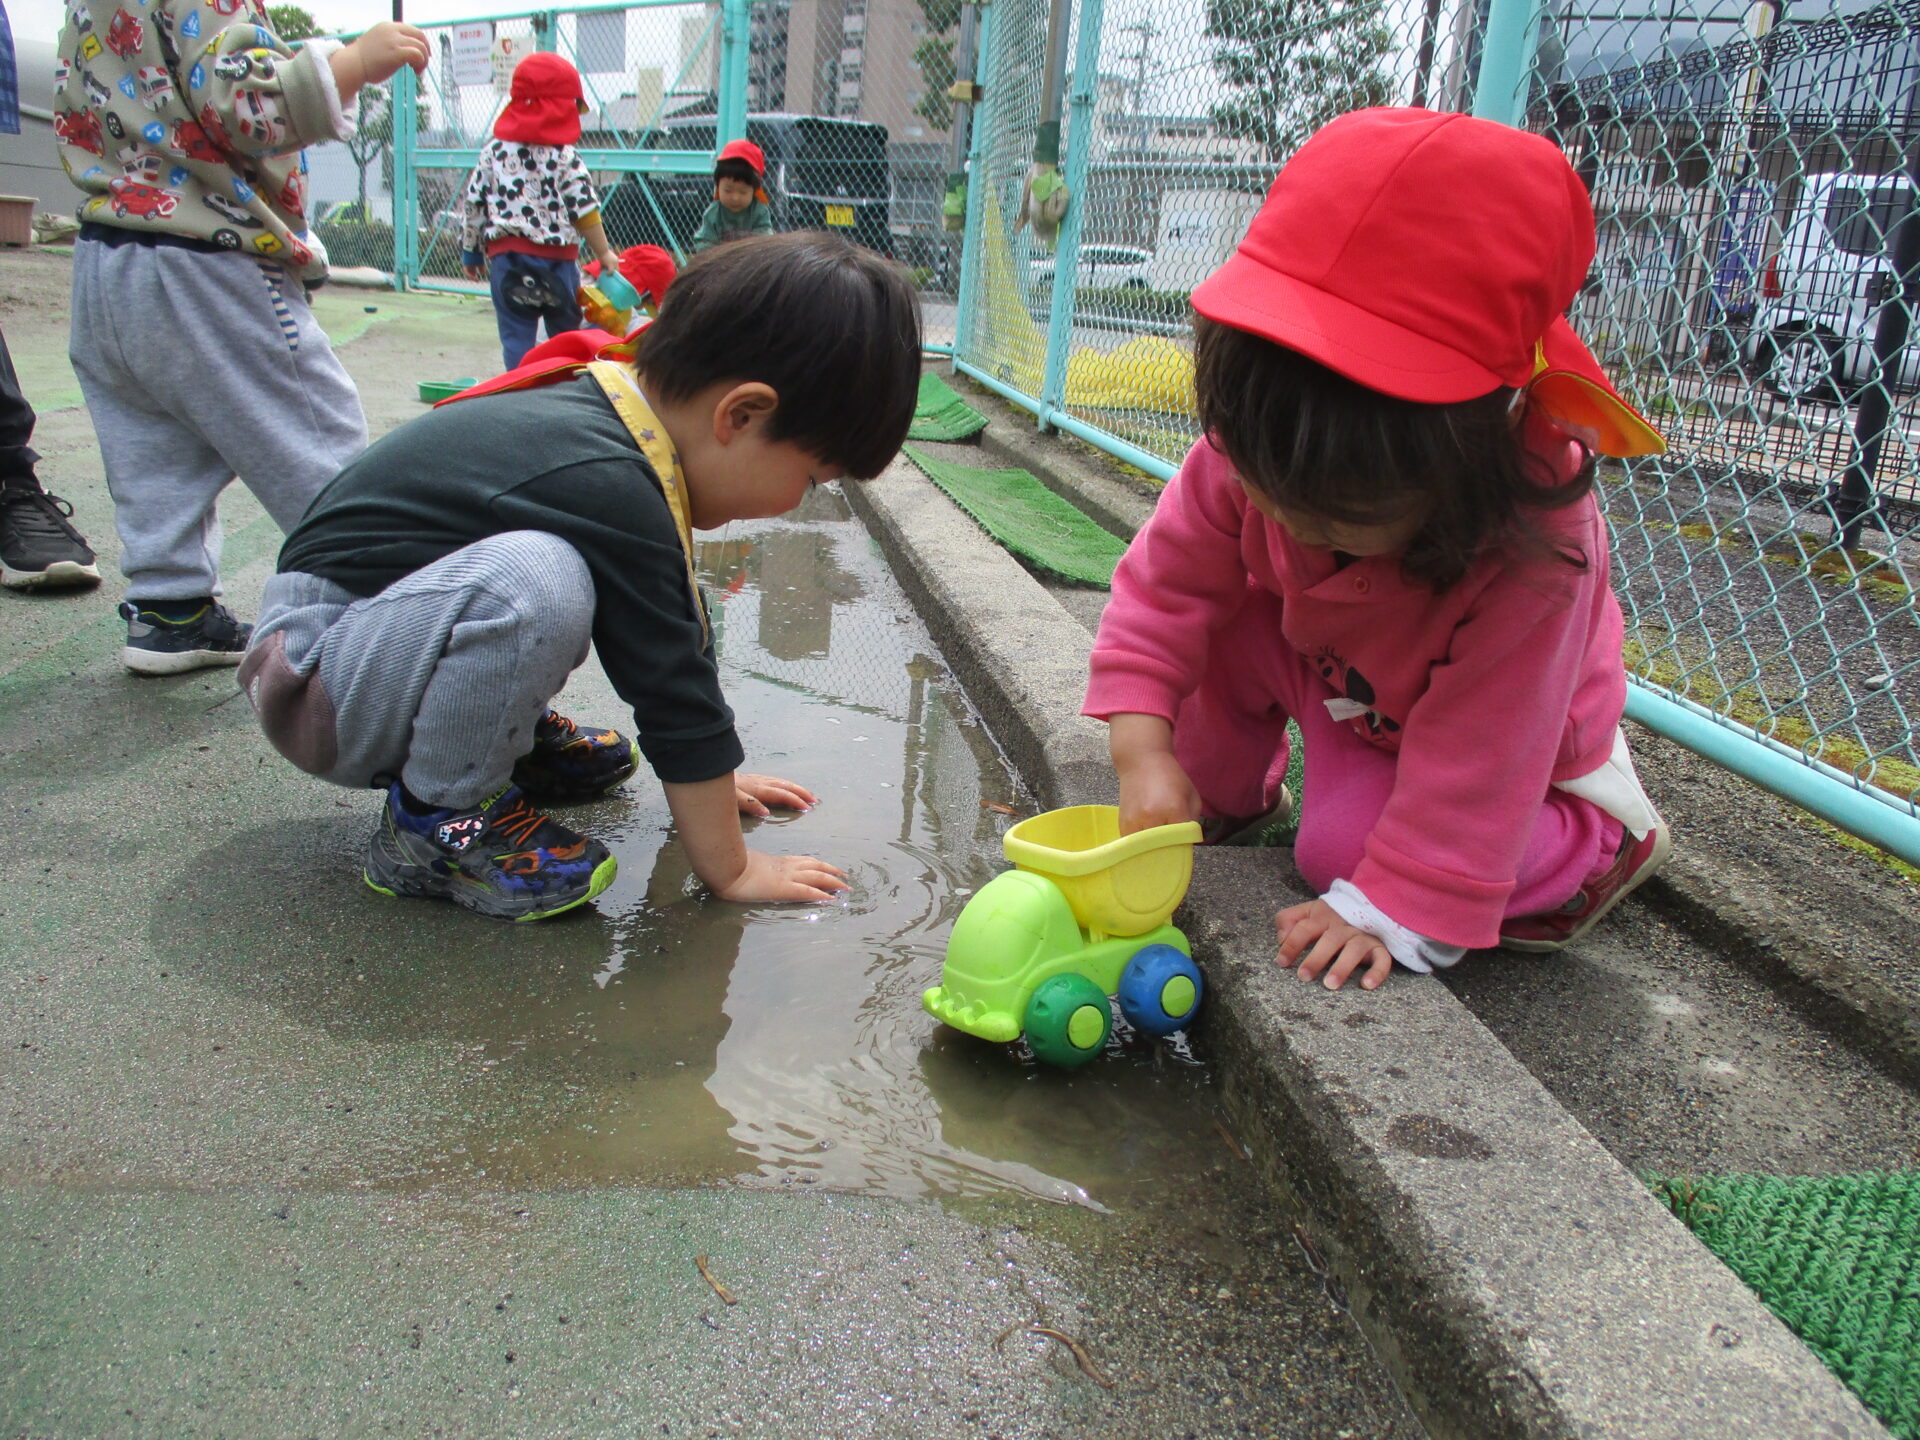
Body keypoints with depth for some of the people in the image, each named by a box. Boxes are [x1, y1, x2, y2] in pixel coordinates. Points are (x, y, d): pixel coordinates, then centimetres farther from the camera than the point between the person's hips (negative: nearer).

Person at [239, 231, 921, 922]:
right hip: (316, 688, -9)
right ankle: (437, 817, -14)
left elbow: (678, 637, 10)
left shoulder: (607, 408, 0)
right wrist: (731, 871, -12)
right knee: (531, 582, -36)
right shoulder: (609, 489, -30)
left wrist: (705, 777, 18)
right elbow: (678, 699, -23)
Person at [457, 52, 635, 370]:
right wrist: (604, 254, 3)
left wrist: (470, 251, 15)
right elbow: (585, 211, -7)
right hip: (556, 259, -2)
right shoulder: (565, 157, -5)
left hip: (505, 258, 2)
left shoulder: (494, 152, 4)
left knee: (516, 338, 2)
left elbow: (472, 203, 5)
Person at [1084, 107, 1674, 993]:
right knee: (1228, 617, -18)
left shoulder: (1533, 552, -41)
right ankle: (1226, 799, 9)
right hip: (1341, 677, 5)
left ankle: (1601, 833, 1)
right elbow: (1170, 577, -20)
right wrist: (1142, 747, -30)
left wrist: (1390, 909, -31)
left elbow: (1472, 751, -34)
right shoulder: (1260, 451, -31)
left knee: (1343, 843, -22)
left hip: (1492, 729, -4)